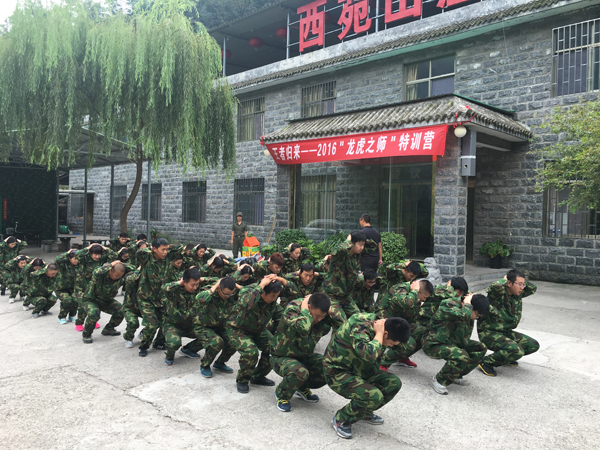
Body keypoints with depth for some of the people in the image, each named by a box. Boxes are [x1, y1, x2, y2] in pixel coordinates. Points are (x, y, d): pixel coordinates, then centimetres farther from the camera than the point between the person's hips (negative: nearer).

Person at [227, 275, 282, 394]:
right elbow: (246, 303, -52)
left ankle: (258, 376, 12)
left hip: (258, 330, 6)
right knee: (250, 351, -30)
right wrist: (261, 285, -44)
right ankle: (242, 380, -2)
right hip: (238, 329, -6)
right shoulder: (248, 291, -31)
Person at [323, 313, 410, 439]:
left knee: (394, 383, 1)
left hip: (358, 369, 9)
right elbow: (368, 355, -45)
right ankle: (341, 419, -3)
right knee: (374, 396, -26)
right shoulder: (359, 326, -29)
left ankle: (365, 412, 19)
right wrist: (379, 334, -31)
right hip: (337, 372, -9)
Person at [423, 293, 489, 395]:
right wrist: (467, 303, -26)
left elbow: (464, 341, 0)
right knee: (461, 356, -31)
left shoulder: (466, 311, 1)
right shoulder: (448, 304, -22)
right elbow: (463, 315, -44)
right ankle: (439, 380, -9)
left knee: (480, 348, 5)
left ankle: (457, 375, 15)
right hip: (433, 344, -9)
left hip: (451, 342, 9)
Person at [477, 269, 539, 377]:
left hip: (506, 332, 9)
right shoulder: (498, 293, -19)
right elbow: (496, 286, -45)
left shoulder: (518, 294, 4)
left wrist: (522, 282, 3)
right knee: (517, 351, -29)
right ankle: (486, 362, -11)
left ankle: (506, 357, 22)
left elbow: (533, 289, 22)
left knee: (534, 345, 7)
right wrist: (505, 280, -21)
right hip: (488, 333, -9)